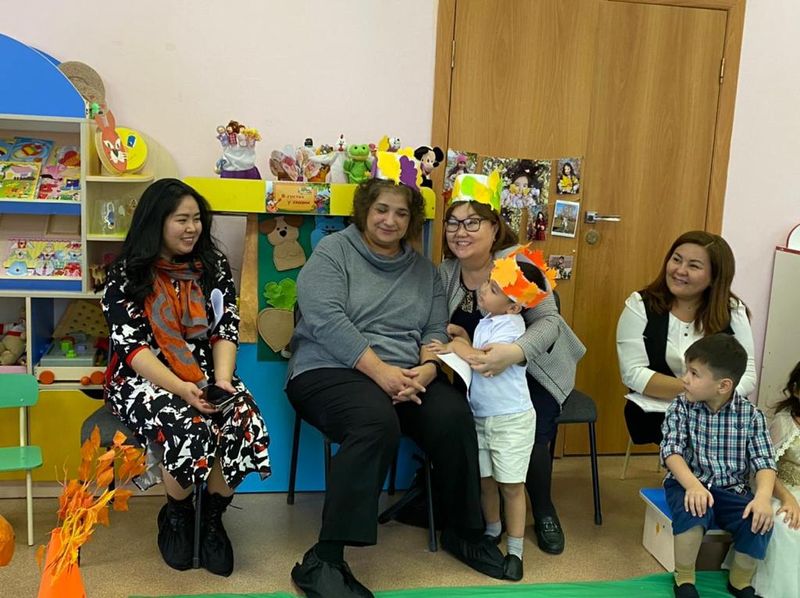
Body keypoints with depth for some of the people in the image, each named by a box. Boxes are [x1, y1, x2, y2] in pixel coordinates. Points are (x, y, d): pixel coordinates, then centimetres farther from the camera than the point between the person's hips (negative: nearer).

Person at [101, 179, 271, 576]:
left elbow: (226, 330, 0)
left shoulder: (213, 265, 7)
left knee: (244, 422, -28)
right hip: (144, 379, -3)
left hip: (204, 376, 3)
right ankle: (177, 514, 0)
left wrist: (222, 380, -19)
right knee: (191, 429, -33)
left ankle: (211, 516, -1)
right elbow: (132, 346, -12)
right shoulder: (125, 275, -2)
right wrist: (181, 389, -26)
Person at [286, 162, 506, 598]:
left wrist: (426, 369, -13)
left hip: (406, 377, 5)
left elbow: (435, 330, 10)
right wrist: (379, 370, -21)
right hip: (331, 371, -5)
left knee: (455, 416, -23)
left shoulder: (424, 269, 17)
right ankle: (324, 561, -29)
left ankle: (463, 532, 0)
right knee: (376, 423, -36)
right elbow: (326, 320, -13)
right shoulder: (333, 251, 0)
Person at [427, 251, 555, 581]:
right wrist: (458, 340, -6)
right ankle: (492, 531, 35)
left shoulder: (509, 324, -18)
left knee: (511, 484, 2)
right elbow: (474, 352, 12)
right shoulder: (486, 321, 8)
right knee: (484, 479, 14)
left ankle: (515, 551, 11)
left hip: (511, 418, -7)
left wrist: (455, 346, -14)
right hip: (480, 415, 7)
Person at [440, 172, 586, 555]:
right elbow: (442, 329, 6)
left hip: (534, 369, -4)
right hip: (480, 376, 4)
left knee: (529, 437, -24)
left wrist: (515, 351, -47)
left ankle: (544, 514, 7)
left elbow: (548, 321, -26)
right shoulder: (447, 271, -2)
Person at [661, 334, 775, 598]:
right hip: (689, 483, -1)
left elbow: (764, 461, -8)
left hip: (731, 490, 2)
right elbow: (671, 450, -15)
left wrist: (763, 496, -29)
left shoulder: (750, 415, -4)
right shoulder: (681, 406, -5)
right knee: (693, 509, -34)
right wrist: (692, 484, -34)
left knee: (759, 522, -25)